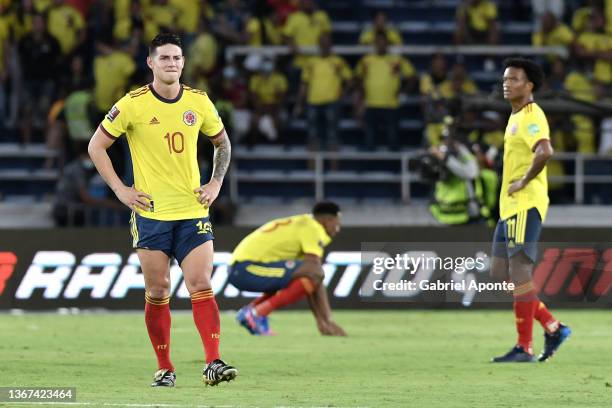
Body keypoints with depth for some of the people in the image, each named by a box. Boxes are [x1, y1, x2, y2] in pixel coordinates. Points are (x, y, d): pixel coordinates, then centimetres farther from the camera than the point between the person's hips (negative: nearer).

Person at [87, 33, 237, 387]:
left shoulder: (199, 102, 4)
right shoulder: (133, 105, -5)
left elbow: (222, 142, 21)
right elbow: (96, 146, 2)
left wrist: (216, 183, 8)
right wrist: (120, 189, -4)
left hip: (193, 211, 2)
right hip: (151, 213, -2)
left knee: (201, 285, -9)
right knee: (158, 292, 1)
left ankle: (214, 363, -14)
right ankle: (165, 369, 10)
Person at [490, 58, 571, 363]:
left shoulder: (531, 117, -13)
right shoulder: (516, 117, 19)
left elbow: (545, 152, -30)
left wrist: (523, 182, -20)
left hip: (525, 205, -10)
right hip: (510, 207, 10)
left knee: (519, 271, -9)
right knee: (499, 274, 9)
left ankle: (524, 347, -5)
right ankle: (553, 328, 13)